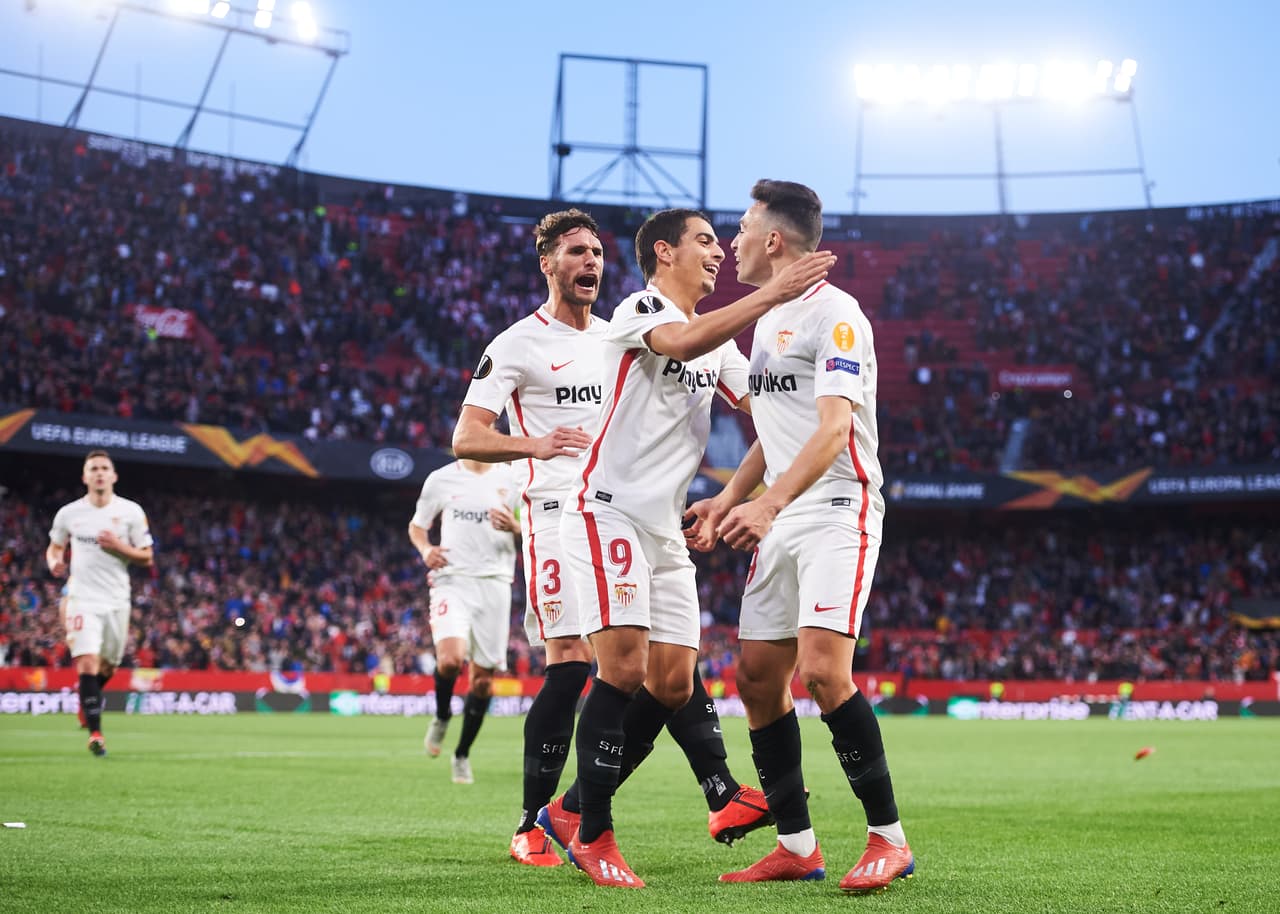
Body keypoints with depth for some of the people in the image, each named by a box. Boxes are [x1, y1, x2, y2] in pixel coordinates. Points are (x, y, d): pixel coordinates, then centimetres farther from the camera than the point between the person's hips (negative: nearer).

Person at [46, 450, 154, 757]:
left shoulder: (131, 512, -1)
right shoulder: (69, 513, 1)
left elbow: (147, 558, 1)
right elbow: (54, 547, 16)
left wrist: (119, 547, -16)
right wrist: (55, 562, -7)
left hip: (117, 601, 2)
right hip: (83, 598, -2)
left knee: (108, 666, 14)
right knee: (87, 663, -17)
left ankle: (87, 699, 48)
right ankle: (95, 733, -15)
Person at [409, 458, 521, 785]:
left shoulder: (511, 479, 6)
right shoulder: (441, 479, 5)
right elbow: (416, 525, 17)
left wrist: (514, 527, -11)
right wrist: (425, 549, -5)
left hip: (494, 583, 2)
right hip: (452, 580, -2)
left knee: (483, 678, 3)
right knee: (451, 659, -25)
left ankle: (462, 755, 21)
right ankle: (442, 717, 7)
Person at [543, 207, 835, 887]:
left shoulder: (718, 341, 19)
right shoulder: (637, 310, -6)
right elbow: (680, 343, -28)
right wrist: (771, 295, -33)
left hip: (665, 530, 8)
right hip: (609, 511, -8)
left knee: (673, 685, 3)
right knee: (624, 665, -18)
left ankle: (569, 811, 14)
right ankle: (593, 836, -9)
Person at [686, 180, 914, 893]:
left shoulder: (834, 313, -10)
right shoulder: (768, 319, 19)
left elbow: (833, 429, -22)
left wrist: (770, 502, -33)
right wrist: (728, 500, 19)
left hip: (838, 512, -9)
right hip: (780, 522, 9)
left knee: (822, 670, -21)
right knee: (759, 676, 4)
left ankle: (889, 839, -12)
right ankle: (797, 846, 11)